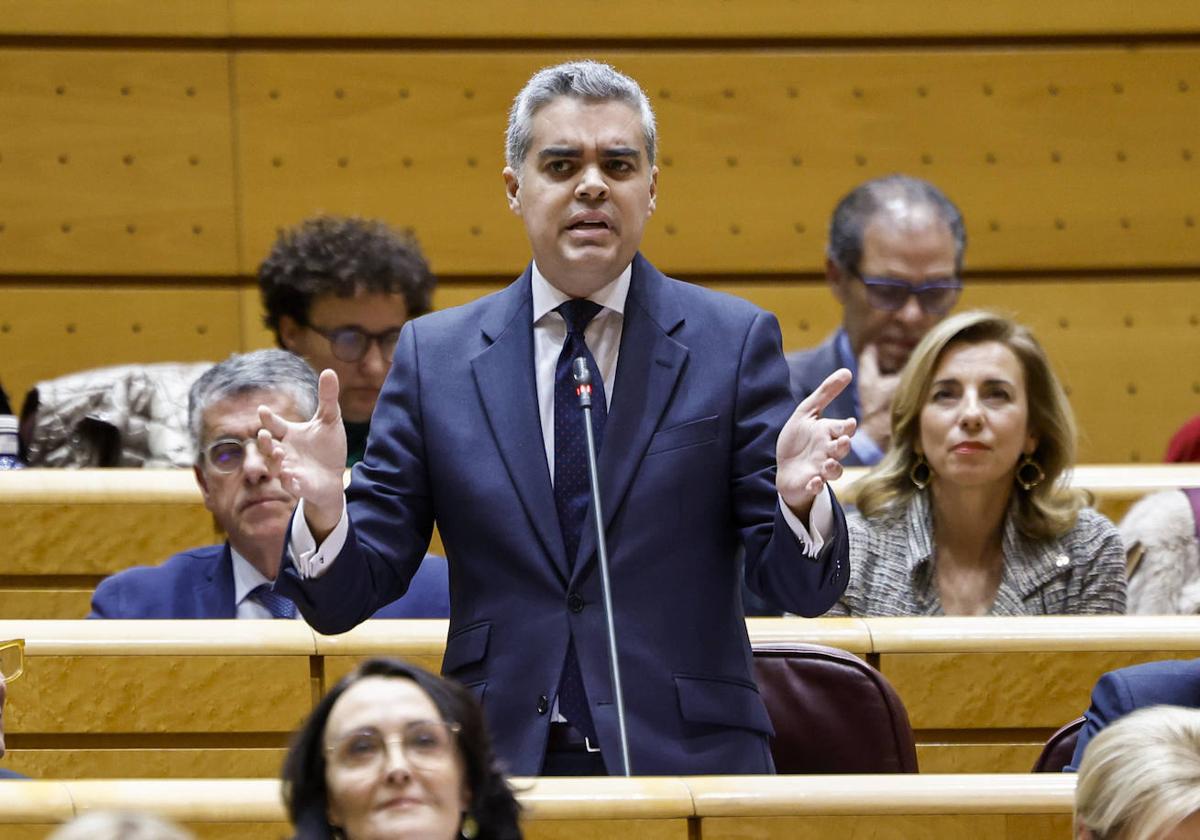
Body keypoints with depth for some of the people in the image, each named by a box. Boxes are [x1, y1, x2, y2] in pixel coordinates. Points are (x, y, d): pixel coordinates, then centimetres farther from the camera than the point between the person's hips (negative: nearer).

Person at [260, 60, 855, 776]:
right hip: (498, 761, 1)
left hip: (689, 763, -1)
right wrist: (324, 510, -19)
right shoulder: (433, 355, 5)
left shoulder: (735, 340, 1)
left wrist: (798, 500, -24)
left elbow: (806, 591, -3)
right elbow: (348, 597, 2)